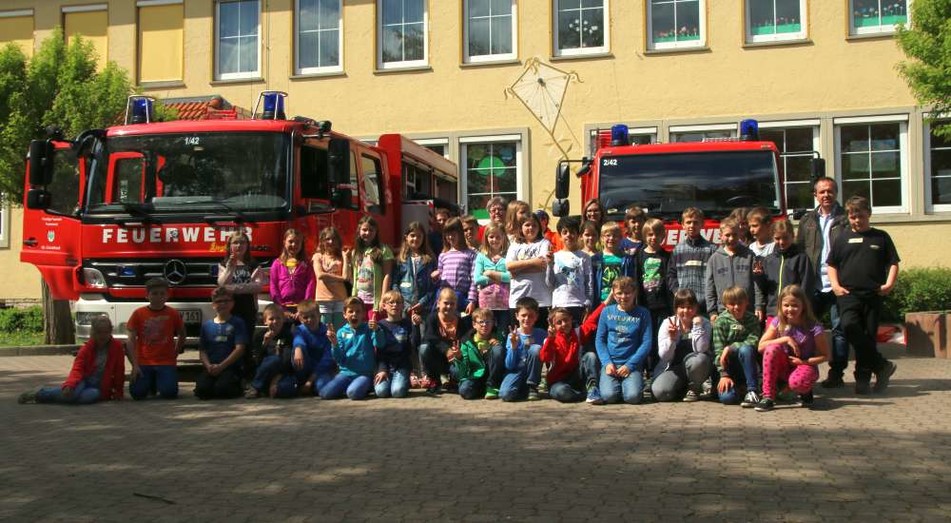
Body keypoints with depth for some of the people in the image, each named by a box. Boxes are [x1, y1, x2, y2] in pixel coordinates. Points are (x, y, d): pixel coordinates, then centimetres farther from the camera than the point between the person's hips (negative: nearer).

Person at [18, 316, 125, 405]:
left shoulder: (117, 346, -4)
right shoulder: (87, 347, 0)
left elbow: (119, 371, 2)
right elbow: (77, 368, -12)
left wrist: (118, 392, 3)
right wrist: (70, 384, -32)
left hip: (100, 388, 0)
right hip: (85, 380, 0)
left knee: (94, 394, -39)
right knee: (73, 392, -38)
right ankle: (40, 393, -16)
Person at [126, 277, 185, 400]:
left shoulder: (173, 314, -1)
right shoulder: (138, 313, -1)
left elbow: (181, 335, 15)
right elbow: (131, 341, -1)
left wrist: (175, 353, 5)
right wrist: (135, 365, -8)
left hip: (166, 362, 0)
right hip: (143, 362, 0)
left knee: (169, 393, -19)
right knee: (137, 393, -15)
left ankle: (159, 382, 18)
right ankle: (151, 382, 20)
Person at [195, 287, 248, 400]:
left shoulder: (237, 323, 4)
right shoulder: (207, 325, 14)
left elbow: (240, 348, -5)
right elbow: (202, 350, 11)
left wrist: (221, 366, -12)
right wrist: (208, 366, -10)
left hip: (230, 367, -2)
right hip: (211, 368, 2)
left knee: (221, 389, -29)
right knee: (202, 389, -26)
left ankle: (237, 386, 5)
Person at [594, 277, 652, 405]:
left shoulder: (642, 313, 3)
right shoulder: (607, 312, 7)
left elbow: (646, 343, -1)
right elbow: (600, 340, 7)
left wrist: (630, 365, -10)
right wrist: (607, 363, -8)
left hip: (632, 364, -1)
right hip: (610, 362, 1)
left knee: (633, 396, -25)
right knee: (609, 396, -24)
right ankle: (616, 382, 11)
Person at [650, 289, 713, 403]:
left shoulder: (704, 323, -7)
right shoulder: (667, 323, -6)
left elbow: (700, 349, -23)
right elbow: (664, 356, -12)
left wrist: (697, 326, -24)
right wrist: (671, 338, -29)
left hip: (695, 368, 0)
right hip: (673, 367, 0)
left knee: (698, 360, -37)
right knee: (659, 391, -28)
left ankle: (694, 389, -4)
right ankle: (682, 388, 8)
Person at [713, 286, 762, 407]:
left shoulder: (752, 319, 0)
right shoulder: (721, 321, -6)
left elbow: (754, 342, -16)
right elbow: (718, 350, -12)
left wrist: (731, 348, -24)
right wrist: (724, 375, -19)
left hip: (746, 365, 0)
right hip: (728, 367, 0)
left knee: (745, 349, -32)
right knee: (726, 397, -25)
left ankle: (752, 391, -25)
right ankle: (739, 389, 12)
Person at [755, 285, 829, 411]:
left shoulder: (814, 328, -14)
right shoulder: (777, 323, -5)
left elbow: (825, 356, -7)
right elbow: (761, 346, -12)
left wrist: (804, 362, -18)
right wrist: (785, 339, -21)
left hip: (805, 366, -3)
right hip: (784, 367, 4)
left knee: (797, 382, -39)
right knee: (772, 348, -29)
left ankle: (805, 392, 3)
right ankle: (768, 397, -23)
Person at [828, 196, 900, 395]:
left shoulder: (881, 237, 9)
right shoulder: (843, 238, 11)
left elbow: (893, 263, 11)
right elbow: (831, 264, 16)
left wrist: (889, 283, -4)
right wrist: (835, 285, 1)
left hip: (873, 295, 0)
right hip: (848, 293, 0)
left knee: (869, 335, 1)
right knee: (849, 325, -24)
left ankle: (863, 379, 11)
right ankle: (882, 366, -14)